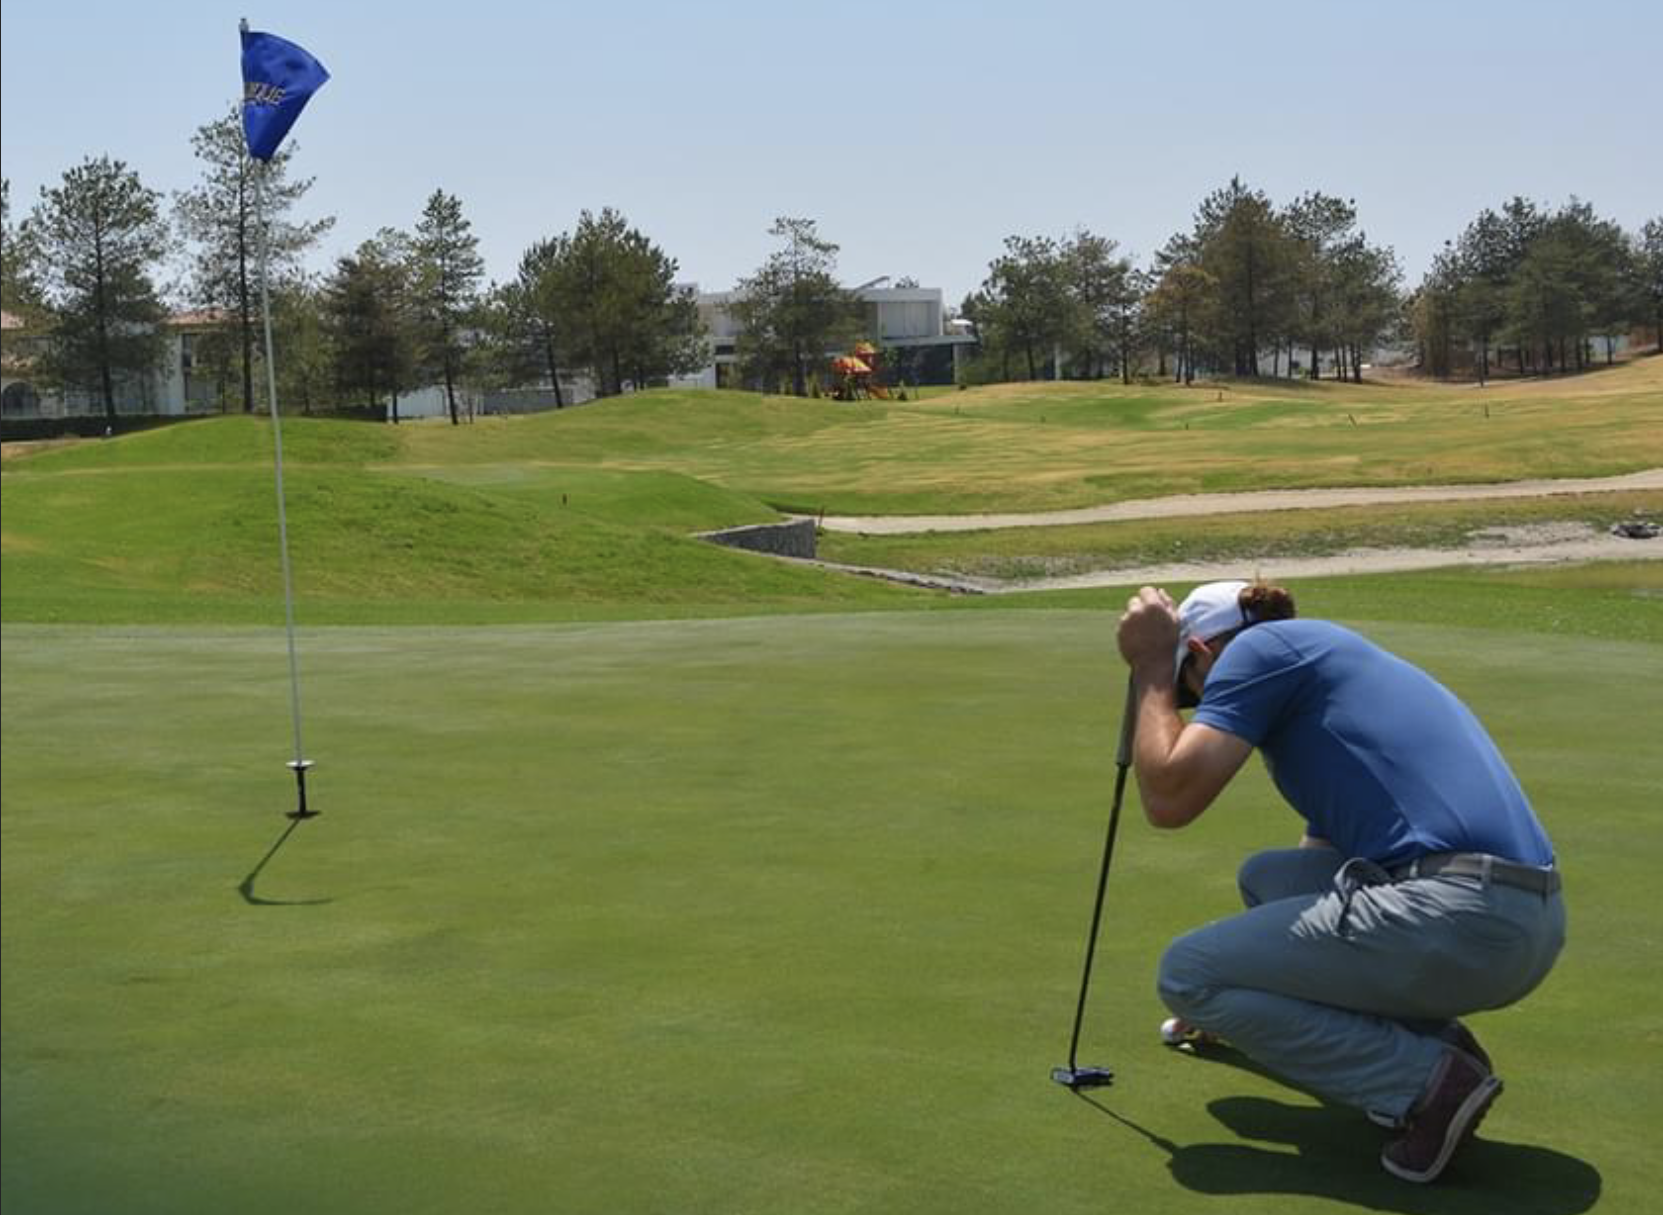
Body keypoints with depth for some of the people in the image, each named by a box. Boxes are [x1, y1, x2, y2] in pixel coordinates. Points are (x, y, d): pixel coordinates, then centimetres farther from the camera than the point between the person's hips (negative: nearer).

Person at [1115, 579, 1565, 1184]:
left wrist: (1151, 668, 9)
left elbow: (1170, 798, -8)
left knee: (1185, 973, 4)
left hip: (1453, 917, -9)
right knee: (1266, 878, 28)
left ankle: (1428, 1081, -4)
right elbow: (1322, 859, 41)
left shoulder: (1261, 646, 3)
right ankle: (1430, 1039, 14)